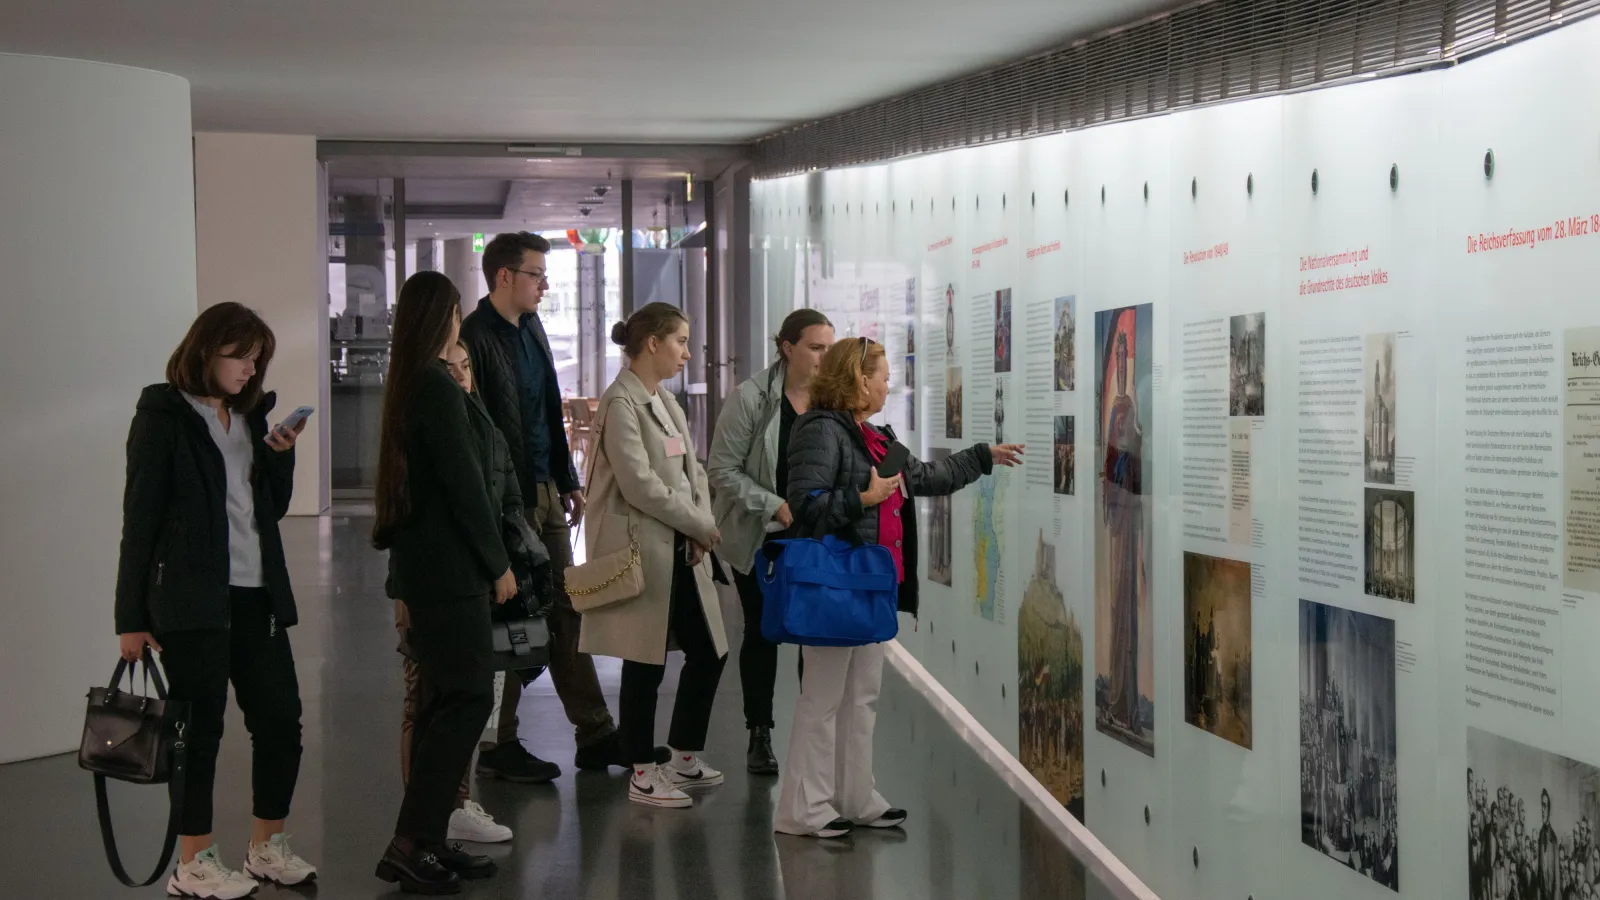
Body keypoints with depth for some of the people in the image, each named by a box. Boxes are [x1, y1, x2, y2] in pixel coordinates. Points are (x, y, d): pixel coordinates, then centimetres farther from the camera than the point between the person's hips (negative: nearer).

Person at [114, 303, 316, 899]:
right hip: (191, 598, -7)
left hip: (256, 594, 7)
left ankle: (267, 848, 21)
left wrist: (281, 453, -3)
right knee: (201, 727, 0)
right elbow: (140, 518, -7)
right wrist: (132, 616, -10)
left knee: (281, 717, 7)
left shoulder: (249, 415, 14)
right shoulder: (164, 416, -5)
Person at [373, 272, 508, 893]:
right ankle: (409, 846, -7)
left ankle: (427, 841, 16)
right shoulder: (439, 388, -14)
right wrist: (498, 563, -8)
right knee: (467, 697, -6)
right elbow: (464, 484, -16)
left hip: (420, 562, 9)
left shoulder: (406, 386, 14)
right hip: (449, 567, -9)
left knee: (445, 700, 12)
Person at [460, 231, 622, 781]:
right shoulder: (474, 338, -14)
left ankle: (595, 734, 18)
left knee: (565, 612, 12)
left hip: (546, 492, 9)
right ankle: (498, 747, 11)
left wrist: (568, 482, 18)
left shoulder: (532, 329, 14)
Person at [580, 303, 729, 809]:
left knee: (709, 652, 12)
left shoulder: (663, 401, 16)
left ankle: (685, 759, 27)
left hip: (682, 548, 9)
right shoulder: (621, 402, -13)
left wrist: (701, 526, -3)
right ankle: (643, 775, 10)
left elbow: (691, 472, 15)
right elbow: (639, 484, -19)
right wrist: (700, 526, -12)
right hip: (643, 549, -9)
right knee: (646, 664, -1)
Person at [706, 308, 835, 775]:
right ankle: (759, 736, 20)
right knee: (762, 633, 8)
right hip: (759, 538, -2)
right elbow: (722, 469, -11)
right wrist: (776, 506, -19)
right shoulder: (751, 398, -11)